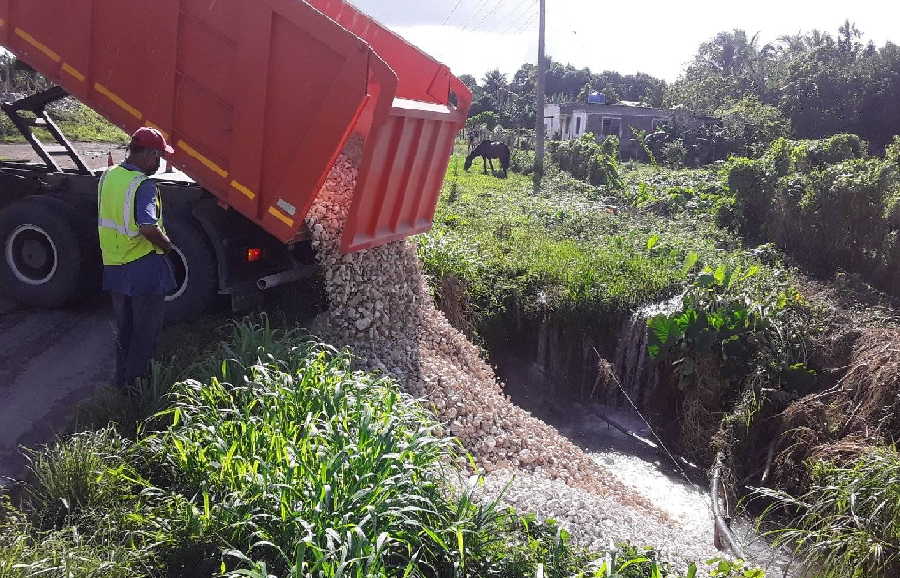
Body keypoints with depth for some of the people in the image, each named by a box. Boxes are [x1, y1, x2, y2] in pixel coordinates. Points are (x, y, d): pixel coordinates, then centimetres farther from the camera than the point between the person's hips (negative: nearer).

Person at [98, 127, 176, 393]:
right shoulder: (143, 185, -21)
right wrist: (167, 244, -14)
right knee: (146, 331, 8)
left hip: (113, 267, 8)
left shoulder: (108, 176, 6)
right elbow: (148, 227, -32)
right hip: (143, 269, -8)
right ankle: (135, 381, 15)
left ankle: (122, 379, 30)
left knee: (124, 328, 21)